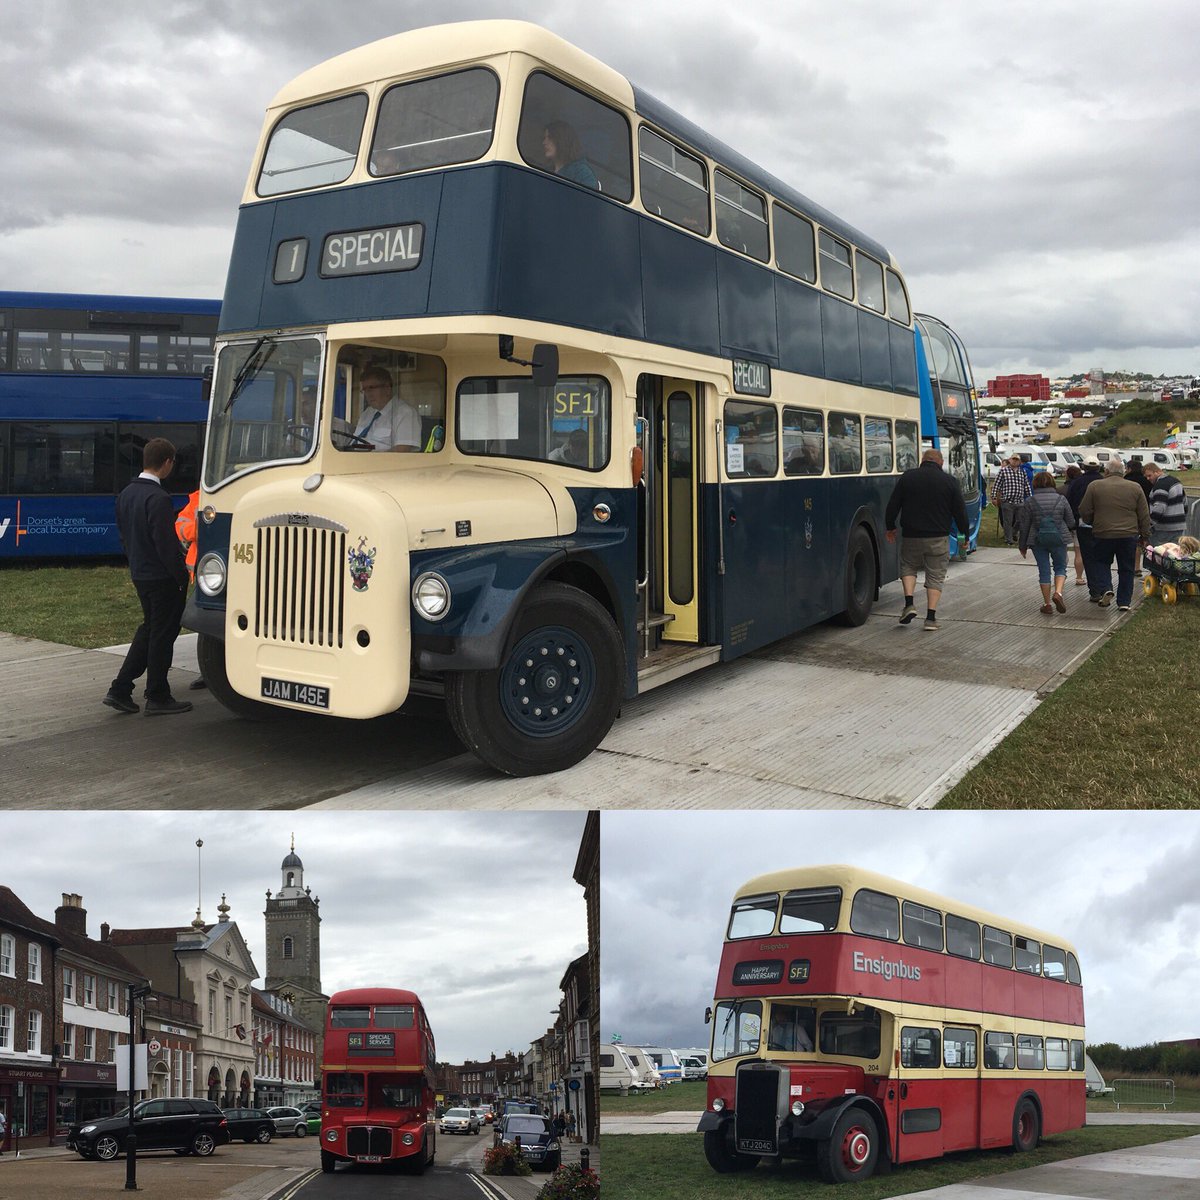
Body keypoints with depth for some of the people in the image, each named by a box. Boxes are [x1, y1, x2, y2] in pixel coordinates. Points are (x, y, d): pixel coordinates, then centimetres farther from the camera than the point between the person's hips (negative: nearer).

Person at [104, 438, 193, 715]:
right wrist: (182, 577, -14)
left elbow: (123, 534, 14)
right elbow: (166, 544, -22)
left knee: (149, 628, 19)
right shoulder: (158, 498, -21)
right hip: (162, 577, -9)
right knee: (162, 634, 3)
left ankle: (120, 690, 16)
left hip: (139, 574, 9)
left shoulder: (126, 494, 7)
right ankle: (157, 697, 12)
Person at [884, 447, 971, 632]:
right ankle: (931, 617, 1)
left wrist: (890, 527, 16)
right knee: (936, 575, 8)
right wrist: (965, 533, 14)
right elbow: (960, 511, 1)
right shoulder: (950, 481, -2)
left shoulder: (907, 477, 0)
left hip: (911, 536, 1)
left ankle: (909, 604, 2)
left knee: (908, 567, 21)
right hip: (939, 538, -1)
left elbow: (893, 505, 3)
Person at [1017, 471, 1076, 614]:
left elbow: (1024, 526, -1)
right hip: (1058, 539, 0)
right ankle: (1058, 592, -11)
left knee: (1044, 570, 7)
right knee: (1060, 567, 14)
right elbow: (1071, 523, 3)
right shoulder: (1061, 499, -1)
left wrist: (1023, 546, 9)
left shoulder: (1030, 502, -3)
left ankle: (1047, 604, 9)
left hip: (1038, 540, 0)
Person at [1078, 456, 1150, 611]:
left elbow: (1084, 511, 1)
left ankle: (1106, 588, -3)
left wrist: (1091, 523, 19)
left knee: (1102, 563, 19)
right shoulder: (1135, 488, 3)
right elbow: (1144, 515, 5)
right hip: (1129, 535, 1)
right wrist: (1145, 536, 12)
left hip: (1103, 534, -1)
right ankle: (1124, 602, 11)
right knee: (1126, 569, 11)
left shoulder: (1095, 486, -3)